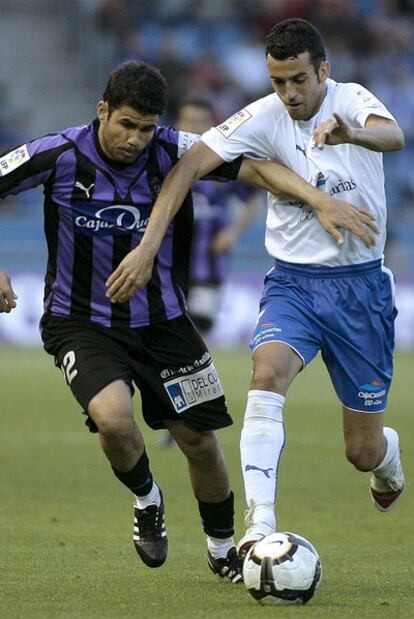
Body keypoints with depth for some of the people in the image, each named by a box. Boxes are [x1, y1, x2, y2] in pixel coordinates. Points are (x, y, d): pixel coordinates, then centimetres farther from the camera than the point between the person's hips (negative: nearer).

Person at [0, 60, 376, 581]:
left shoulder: (171, 151, -12)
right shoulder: (60, 156, -16)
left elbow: (255, 166, -11)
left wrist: (320, 201, -26)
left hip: (161, 321, 3)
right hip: (80, 322, -2)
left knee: (200, 440, 5)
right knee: (113, 417, -29)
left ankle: (222, 550, 31)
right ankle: (146, 501, 5)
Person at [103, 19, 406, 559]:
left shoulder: (353, 101, -12)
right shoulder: (265, 117, -8)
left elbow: (393, 136, -35)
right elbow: (190, 166, -13)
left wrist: (351, 133, -59)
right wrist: (149, 246, -25)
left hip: (360, 286, -1)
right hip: (292, 281, 1)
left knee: (363, 450, 4)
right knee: (268, 373, -31)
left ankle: (388, 459, 44)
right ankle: (259, 526, -38)